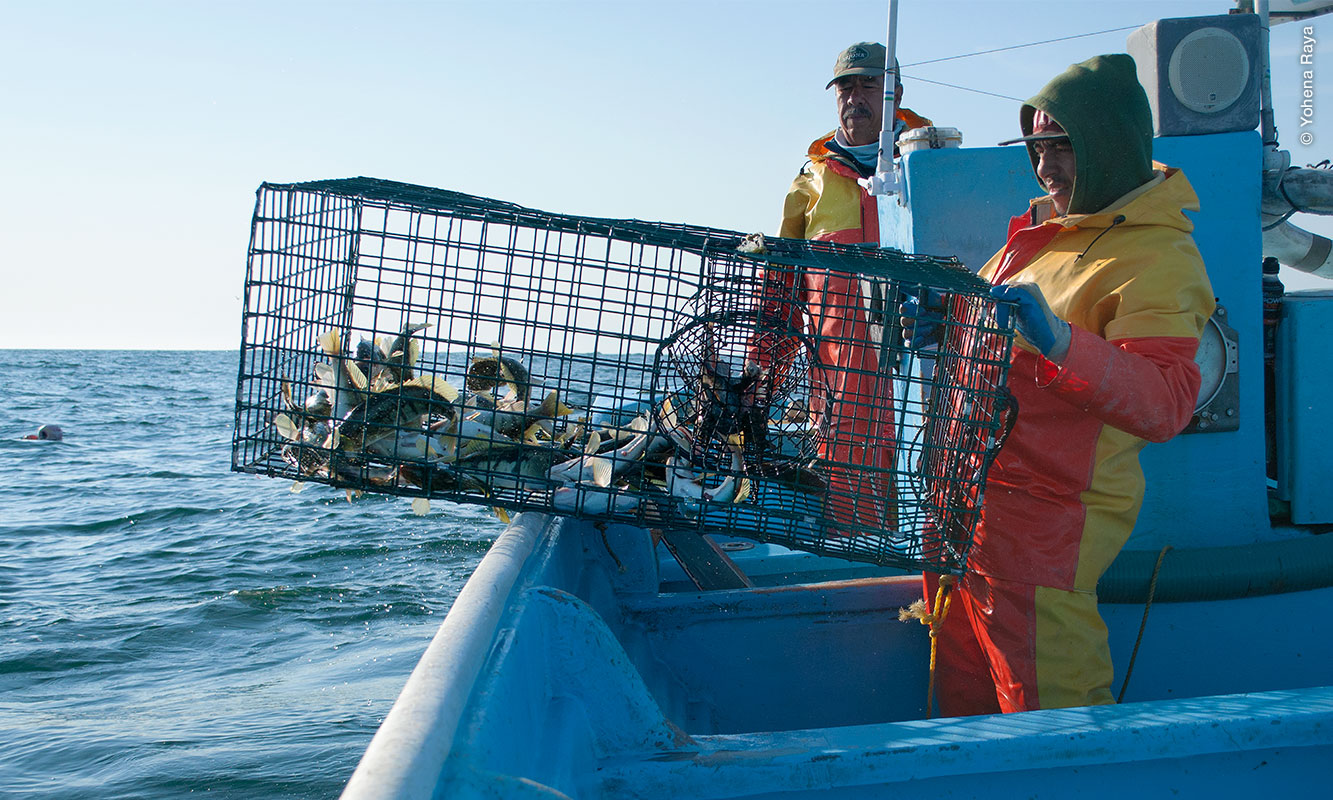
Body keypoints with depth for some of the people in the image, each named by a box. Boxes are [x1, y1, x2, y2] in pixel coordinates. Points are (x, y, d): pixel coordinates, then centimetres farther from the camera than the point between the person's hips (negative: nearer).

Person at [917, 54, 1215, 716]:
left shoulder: (1159, 258, -13)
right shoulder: (1040, 231, 14)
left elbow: (1166, 404, -27)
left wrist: (1061, 342, -39)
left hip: (1045, 521, -8)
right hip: (968, 500, 9)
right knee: (962, 694, 19)